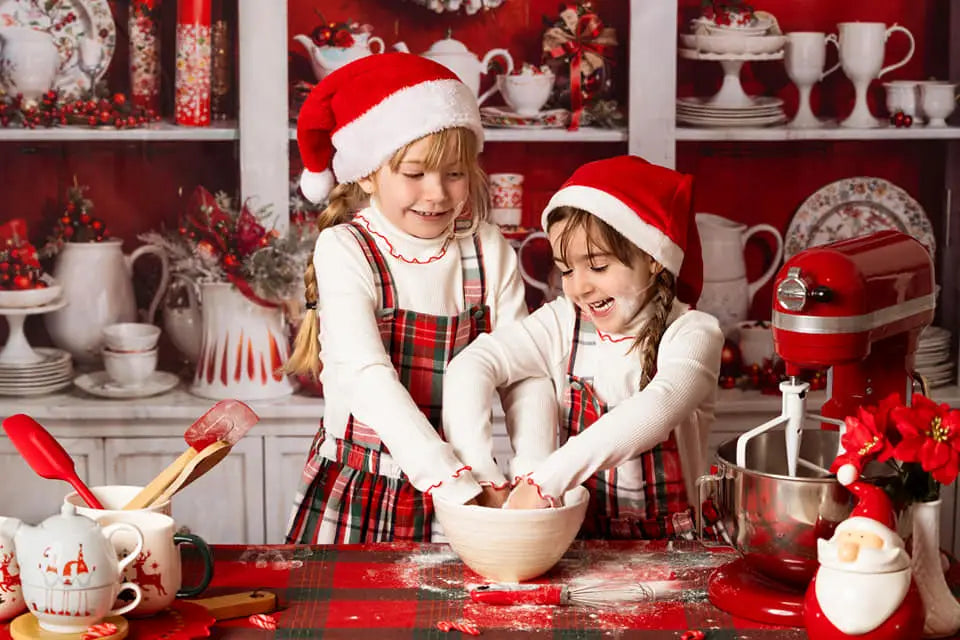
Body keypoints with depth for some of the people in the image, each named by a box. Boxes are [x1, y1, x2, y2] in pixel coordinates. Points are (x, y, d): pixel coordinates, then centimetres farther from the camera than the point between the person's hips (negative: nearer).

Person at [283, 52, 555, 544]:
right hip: (360, 498, -2)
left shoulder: (487, 250, 1)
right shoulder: (345, 251, -8)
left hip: (461, 488, 2)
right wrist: (452, 479, -29)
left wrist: (535, 474, -21)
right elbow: (369, 379, -19)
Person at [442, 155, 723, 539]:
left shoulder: (692, 334, -9)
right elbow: (471, 367, -9)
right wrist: (476, 470, -24)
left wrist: (546, 480, -36)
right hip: (576, 540, 3)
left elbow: (657, 410, -27)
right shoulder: (564, 324, 1)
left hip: (669, 549, -3)